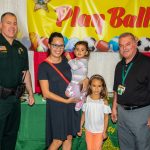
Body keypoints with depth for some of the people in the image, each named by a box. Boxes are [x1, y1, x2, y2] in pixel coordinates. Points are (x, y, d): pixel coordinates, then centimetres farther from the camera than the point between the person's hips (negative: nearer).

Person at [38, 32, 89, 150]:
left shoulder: (66, 61, 4)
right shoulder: (44, 66, -10)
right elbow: (46, 93, -12)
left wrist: (85, 80, -3)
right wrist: (66, 100, -15)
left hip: (72, 105, 5)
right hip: (56, 106, -5)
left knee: (69, 138, 11)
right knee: (58, 140, 1)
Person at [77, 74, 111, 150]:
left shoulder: (104, 102, -15)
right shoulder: (86, 100, -10)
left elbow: (106, 117, -7)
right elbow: (83, 115, -1)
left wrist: (104, 131, -6)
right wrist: (80, 128, 2)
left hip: (99, 131, -2)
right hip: (88, 130, 2)